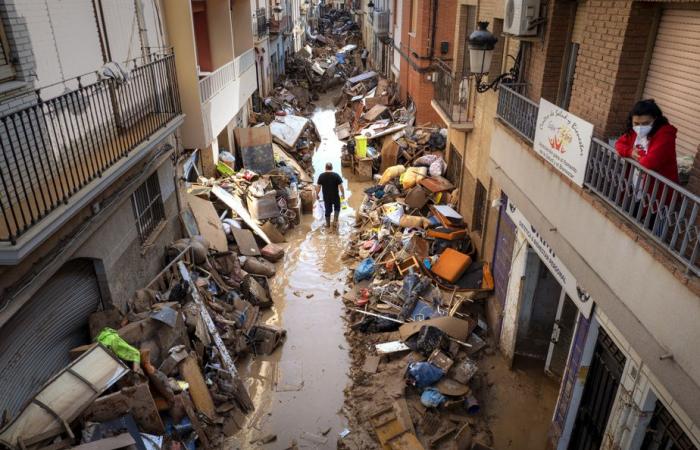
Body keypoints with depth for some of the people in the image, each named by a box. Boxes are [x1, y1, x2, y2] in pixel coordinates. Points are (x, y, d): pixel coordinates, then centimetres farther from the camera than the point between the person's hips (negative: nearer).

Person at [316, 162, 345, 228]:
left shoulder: (321, 176, -9)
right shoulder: (336, 175, -13)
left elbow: (318, 186, -5)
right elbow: (340, 186, -11)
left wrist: (316, 194, 8)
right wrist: (343, 193, 4)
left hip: (326, 197, 1)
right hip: (335, 196, -1)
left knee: (327, 210, 16)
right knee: (337, 208, 22)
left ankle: (328, 223, 25)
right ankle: (335, 220, 10)